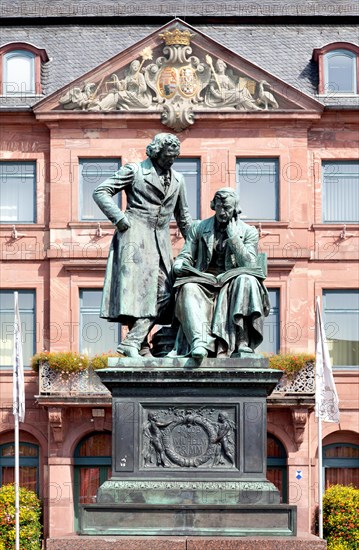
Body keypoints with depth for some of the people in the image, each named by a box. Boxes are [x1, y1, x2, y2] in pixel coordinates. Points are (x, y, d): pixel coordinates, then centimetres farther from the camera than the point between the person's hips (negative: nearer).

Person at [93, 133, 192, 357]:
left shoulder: (178, 179, 20)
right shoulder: (134, 170, 3)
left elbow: (183, 216, 28)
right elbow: (101, 191, -1)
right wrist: (119, 218, -10)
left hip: (160, 241, 6)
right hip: (135, 235, -6)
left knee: (163, 293, -7)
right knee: (136, 287, -16)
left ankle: (132, 342, -10)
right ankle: (140, 345, -17)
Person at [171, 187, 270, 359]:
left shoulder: (249, 232, 9)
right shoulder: (198, 228, 15)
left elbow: (249, 265, -4)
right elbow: (184, 256, 13)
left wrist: (233, 237, -8)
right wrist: (179, 266, -12)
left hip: (232, 282, -1)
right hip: (204, 282, 1)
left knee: (246, 280, -35)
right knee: (189, 288, -33)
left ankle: (242, 343, -39)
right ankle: (199, 342, -53)